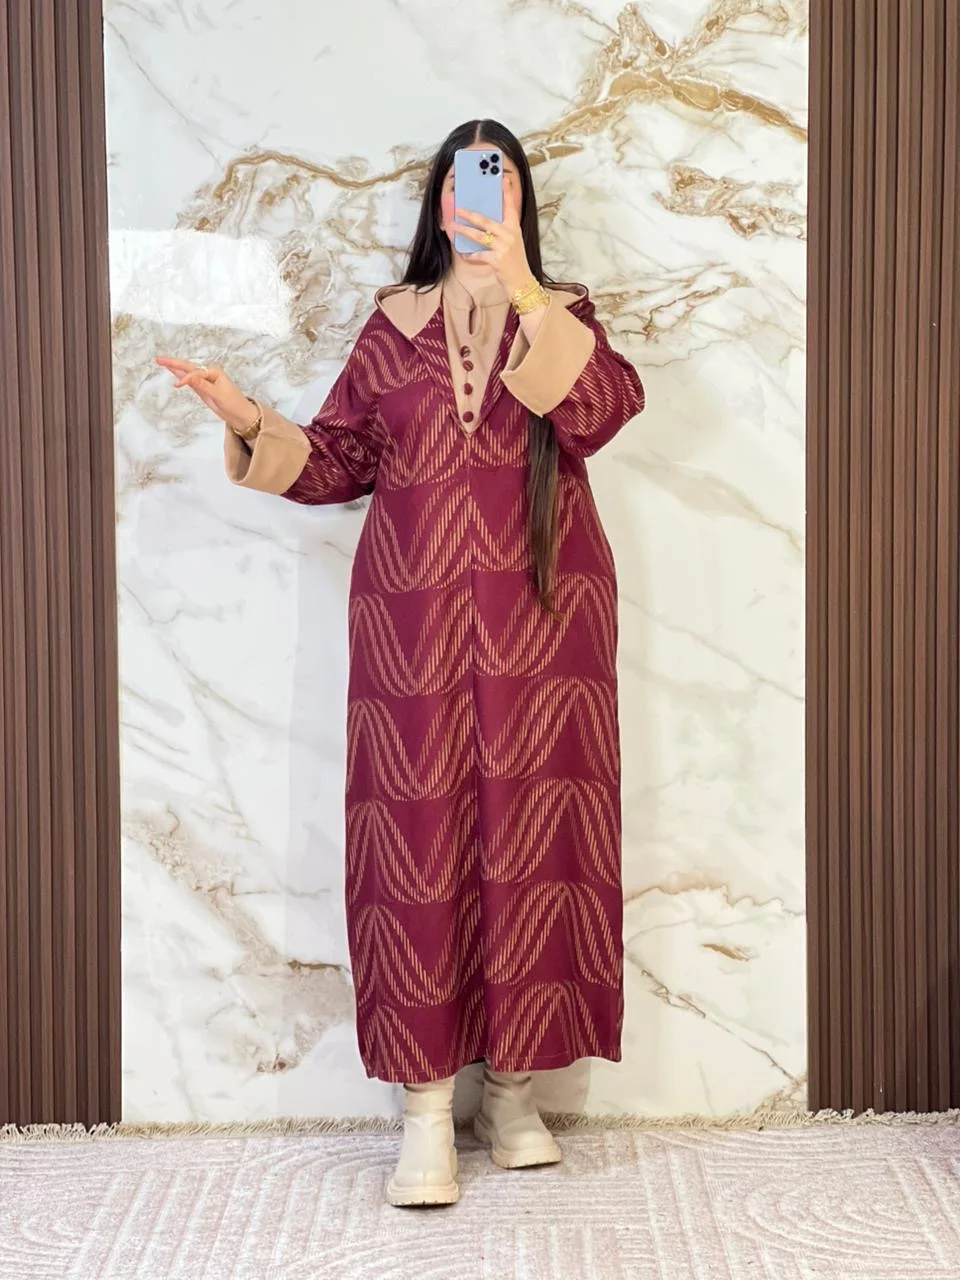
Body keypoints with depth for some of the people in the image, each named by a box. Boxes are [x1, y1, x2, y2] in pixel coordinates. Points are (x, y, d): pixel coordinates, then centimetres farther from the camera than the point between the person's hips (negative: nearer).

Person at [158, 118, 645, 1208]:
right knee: (419, 830, -5)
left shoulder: (561, 314, 11)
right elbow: (335, 461, 12)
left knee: (529, 828, -2)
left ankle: (514, 1087, 11)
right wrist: (249, 421, -3)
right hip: (415, 616, 0)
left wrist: (524, 289, -21)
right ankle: (427, 1111, 1)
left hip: (540, 614, 0)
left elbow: (601, 408, -11)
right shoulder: (392, 324, 14)